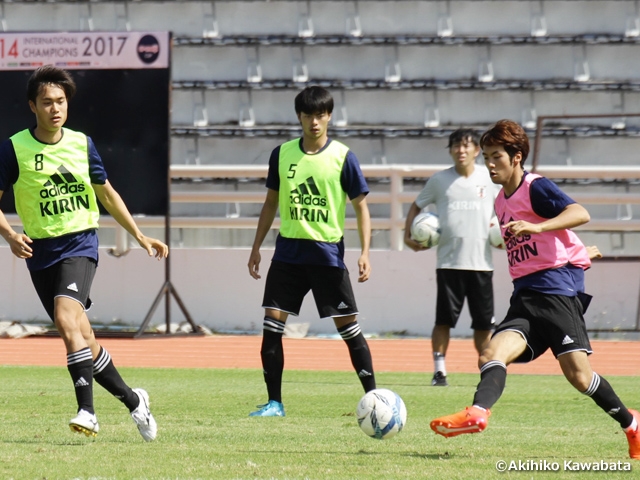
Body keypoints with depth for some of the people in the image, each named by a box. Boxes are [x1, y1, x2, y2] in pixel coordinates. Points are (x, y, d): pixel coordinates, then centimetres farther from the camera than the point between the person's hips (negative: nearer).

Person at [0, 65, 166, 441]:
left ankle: (87, 410, -31)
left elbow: (106, 193, 18)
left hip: (80, 244, -2)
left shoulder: (82, 144, 3)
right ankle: (132, 399, 25)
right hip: (40, 252, 2)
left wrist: (139, 235, 19)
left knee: (66, 316, -26)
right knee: (81, 335, 6)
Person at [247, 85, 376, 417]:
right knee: (271, 324, -3)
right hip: (288, 250, 3)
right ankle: (274, 402, 5)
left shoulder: (343, 157, -4)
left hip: (328, 253, -3)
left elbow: (360, 206, -2)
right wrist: (256, 247, 12)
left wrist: (365, 253, -11)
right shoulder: (282, 154, 6)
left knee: (348, 326, -1)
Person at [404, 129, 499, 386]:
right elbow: (417, 206, 16)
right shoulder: (440, 180, 5)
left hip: (481, 261, 1)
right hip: (448, 261, -1)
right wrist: (408, 234, 1)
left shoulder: (489, 178, 5)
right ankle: (439, 370, 1)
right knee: (444, 318, -7)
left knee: (484, 322, 5)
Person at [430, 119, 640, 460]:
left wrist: (537, 227, -34)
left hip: (557, 288, -8)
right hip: (524, 295, 8)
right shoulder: (501, 201, 19)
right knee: (492, 355, -20)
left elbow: (580, 214, -21)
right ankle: (477, 413, -42)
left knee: (578, 374, -13)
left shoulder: (536, 187, -5)